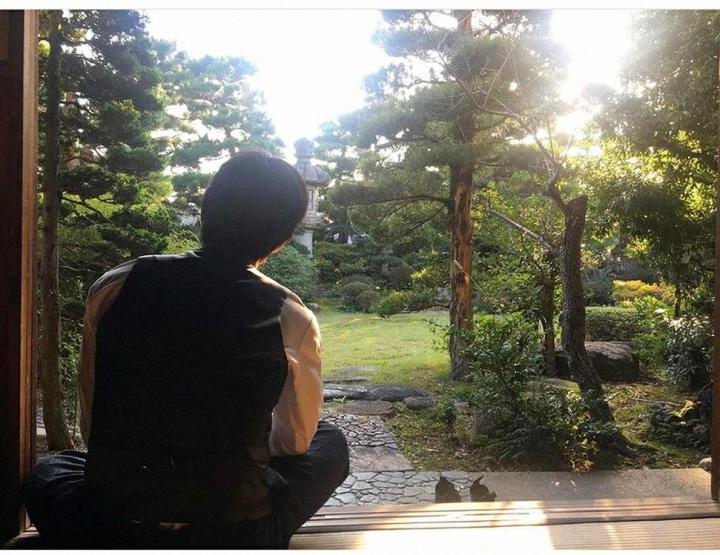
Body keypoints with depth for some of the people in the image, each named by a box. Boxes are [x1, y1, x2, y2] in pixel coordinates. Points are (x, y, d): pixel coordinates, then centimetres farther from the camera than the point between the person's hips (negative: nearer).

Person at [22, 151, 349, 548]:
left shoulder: (113, 288, -8)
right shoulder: (293, 321, -12)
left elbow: (90, 426, 4)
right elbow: (295, 439, 5)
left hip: (111, 532, 1)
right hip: (233, 537, 0)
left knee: (48, 470, 33)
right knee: (330, 442, 22)